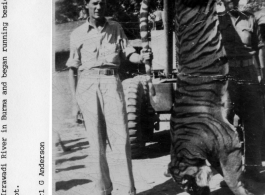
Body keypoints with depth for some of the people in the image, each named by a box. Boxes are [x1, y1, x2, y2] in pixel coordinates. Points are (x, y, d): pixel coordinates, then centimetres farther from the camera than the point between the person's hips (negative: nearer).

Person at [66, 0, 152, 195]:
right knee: (96, 142, 2)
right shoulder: (78, 34, 9)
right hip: (88, 85, 0)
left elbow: (129, 54, 5)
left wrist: (142, 57, -18)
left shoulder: (116, 28, 12)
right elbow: (72, 69, 10)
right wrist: (74, 100, 4)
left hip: (111, 83, 0)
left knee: (120, 139, -8)